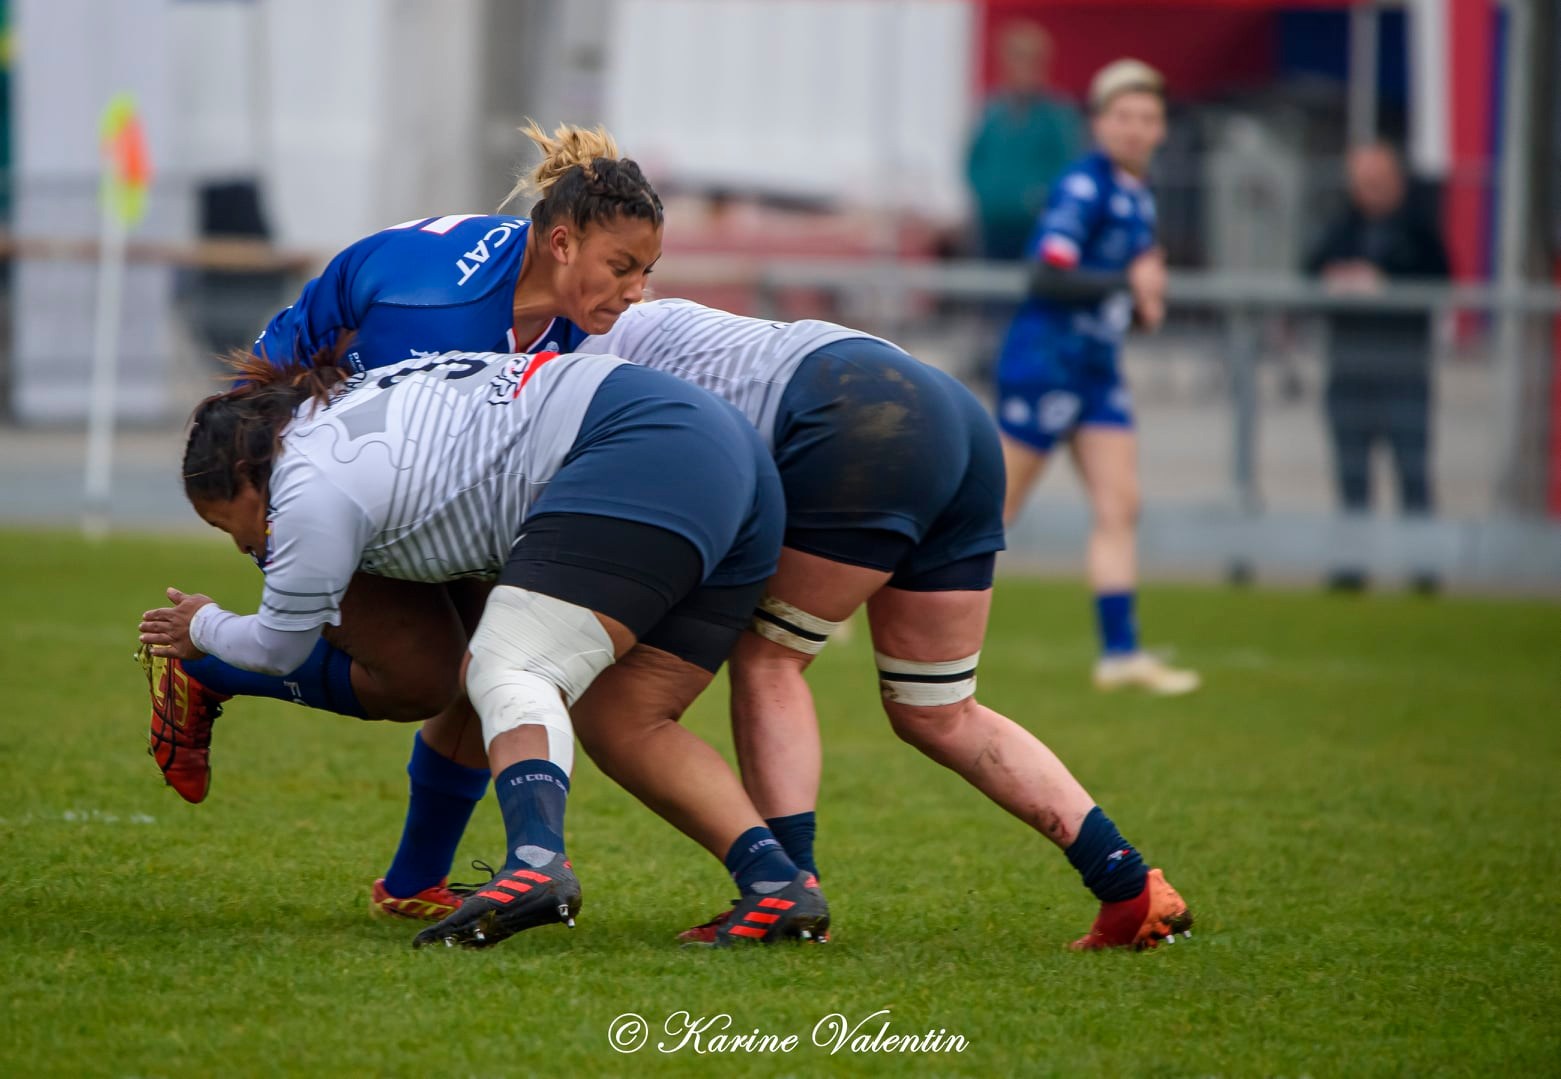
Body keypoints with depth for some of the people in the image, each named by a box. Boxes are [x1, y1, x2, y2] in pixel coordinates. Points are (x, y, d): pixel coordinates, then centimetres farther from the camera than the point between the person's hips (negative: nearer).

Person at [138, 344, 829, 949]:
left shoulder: (313, 485, -4)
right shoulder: (347, 408, 23)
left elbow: (277, 648, 8)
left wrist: (203, 630, 29)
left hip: (642, 464, -10)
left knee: (505, 672, -16)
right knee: (625, 719, 7)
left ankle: (536, 859, -43)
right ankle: (777, 881, -9)